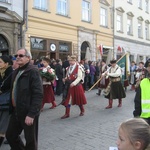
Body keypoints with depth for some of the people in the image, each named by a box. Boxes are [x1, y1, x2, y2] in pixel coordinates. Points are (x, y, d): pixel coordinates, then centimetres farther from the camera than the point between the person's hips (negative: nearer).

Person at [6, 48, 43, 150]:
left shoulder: (33, 71, -14)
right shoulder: (16, 72, 12)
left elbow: (38, 94, -21)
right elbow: (14, 91, 16)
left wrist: (31, 114, -23)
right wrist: (12, 108, 11)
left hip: (28, 112, -8)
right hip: (16, 111, 8)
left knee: (30, 140, 7)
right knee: (10, 135, 18)